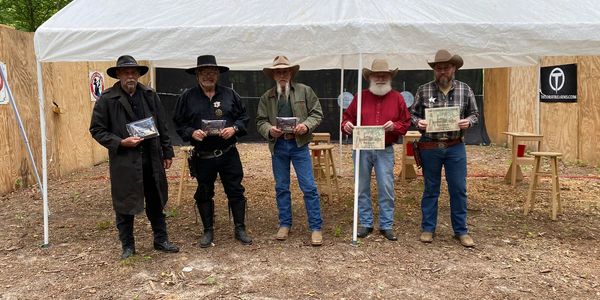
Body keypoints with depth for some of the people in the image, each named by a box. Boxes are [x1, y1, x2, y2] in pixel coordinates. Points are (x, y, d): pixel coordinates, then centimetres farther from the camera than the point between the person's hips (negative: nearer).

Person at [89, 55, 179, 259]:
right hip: (124, 161, -3)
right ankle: (127, 246, 24)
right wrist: (121, 142, -15)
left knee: (156, 203, 13)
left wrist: (167, 152, 9)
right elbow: (96, 130, -3)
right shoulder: (107, 99, -6)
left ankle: (161, 240, 28)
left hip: (152, 158, 3)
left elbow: (162, 126, 10)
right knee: (124, 205, 8)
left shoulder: (150, 95, 6)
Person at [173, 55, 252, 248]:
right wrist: (192, 133, -15)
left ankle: (240, 229, 21)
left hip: (229, 154, 1)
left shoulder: (229, 94, 4)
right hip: (202, 157, 0)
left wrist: (234, 128, -11)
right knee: (204, 194, 11)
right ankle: (208, 230, 27)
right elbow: (179, 123, 4)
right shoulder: (188, 97, 0)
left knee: (236, 191, 6)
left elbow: (244, 116, 8)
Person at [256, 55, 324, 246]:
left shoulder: (305, 91, 2)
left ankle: (316, 227, 7)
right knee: (281, 187, 11)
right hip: (278, 147, 3)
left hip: (299, 145, -2)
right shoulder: (266, 97, 7)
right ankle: (285, 224, 25)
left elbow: (317, 113, 1)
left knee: (309, 187, -3)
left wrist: (306, 125, -17)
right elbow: (260, 121, 6)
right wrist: (269, 130, -15)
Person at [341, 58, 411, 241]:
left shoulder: (397, 98, 5)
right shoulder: (360, 97, 4)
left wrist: (395, 126, -14)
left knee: (386, 188, -1)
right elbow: (347, 116, 9)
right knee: (362, 188, 7)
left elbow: (406, 123, 6)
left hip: (385, 151, -1)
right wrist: (346, 125, -13)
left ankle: (386, 225, 12)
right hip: (362, 149, 1)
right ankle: (365, 223, 20)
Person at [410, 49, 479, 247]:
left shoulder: (465, 90, 3)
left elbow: (474, 113, 9)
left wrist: (468, 122, -12)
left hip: (455, 147, 1)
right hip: (430, 147, -1)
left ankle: (461, 230, 18)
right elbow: (413, 114, 6)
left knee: (459, 189, 4)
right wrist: (418, 122, -16)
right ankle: (428, 229, 21)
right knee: (430, 189, 9)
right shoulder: (423, 90, 0)